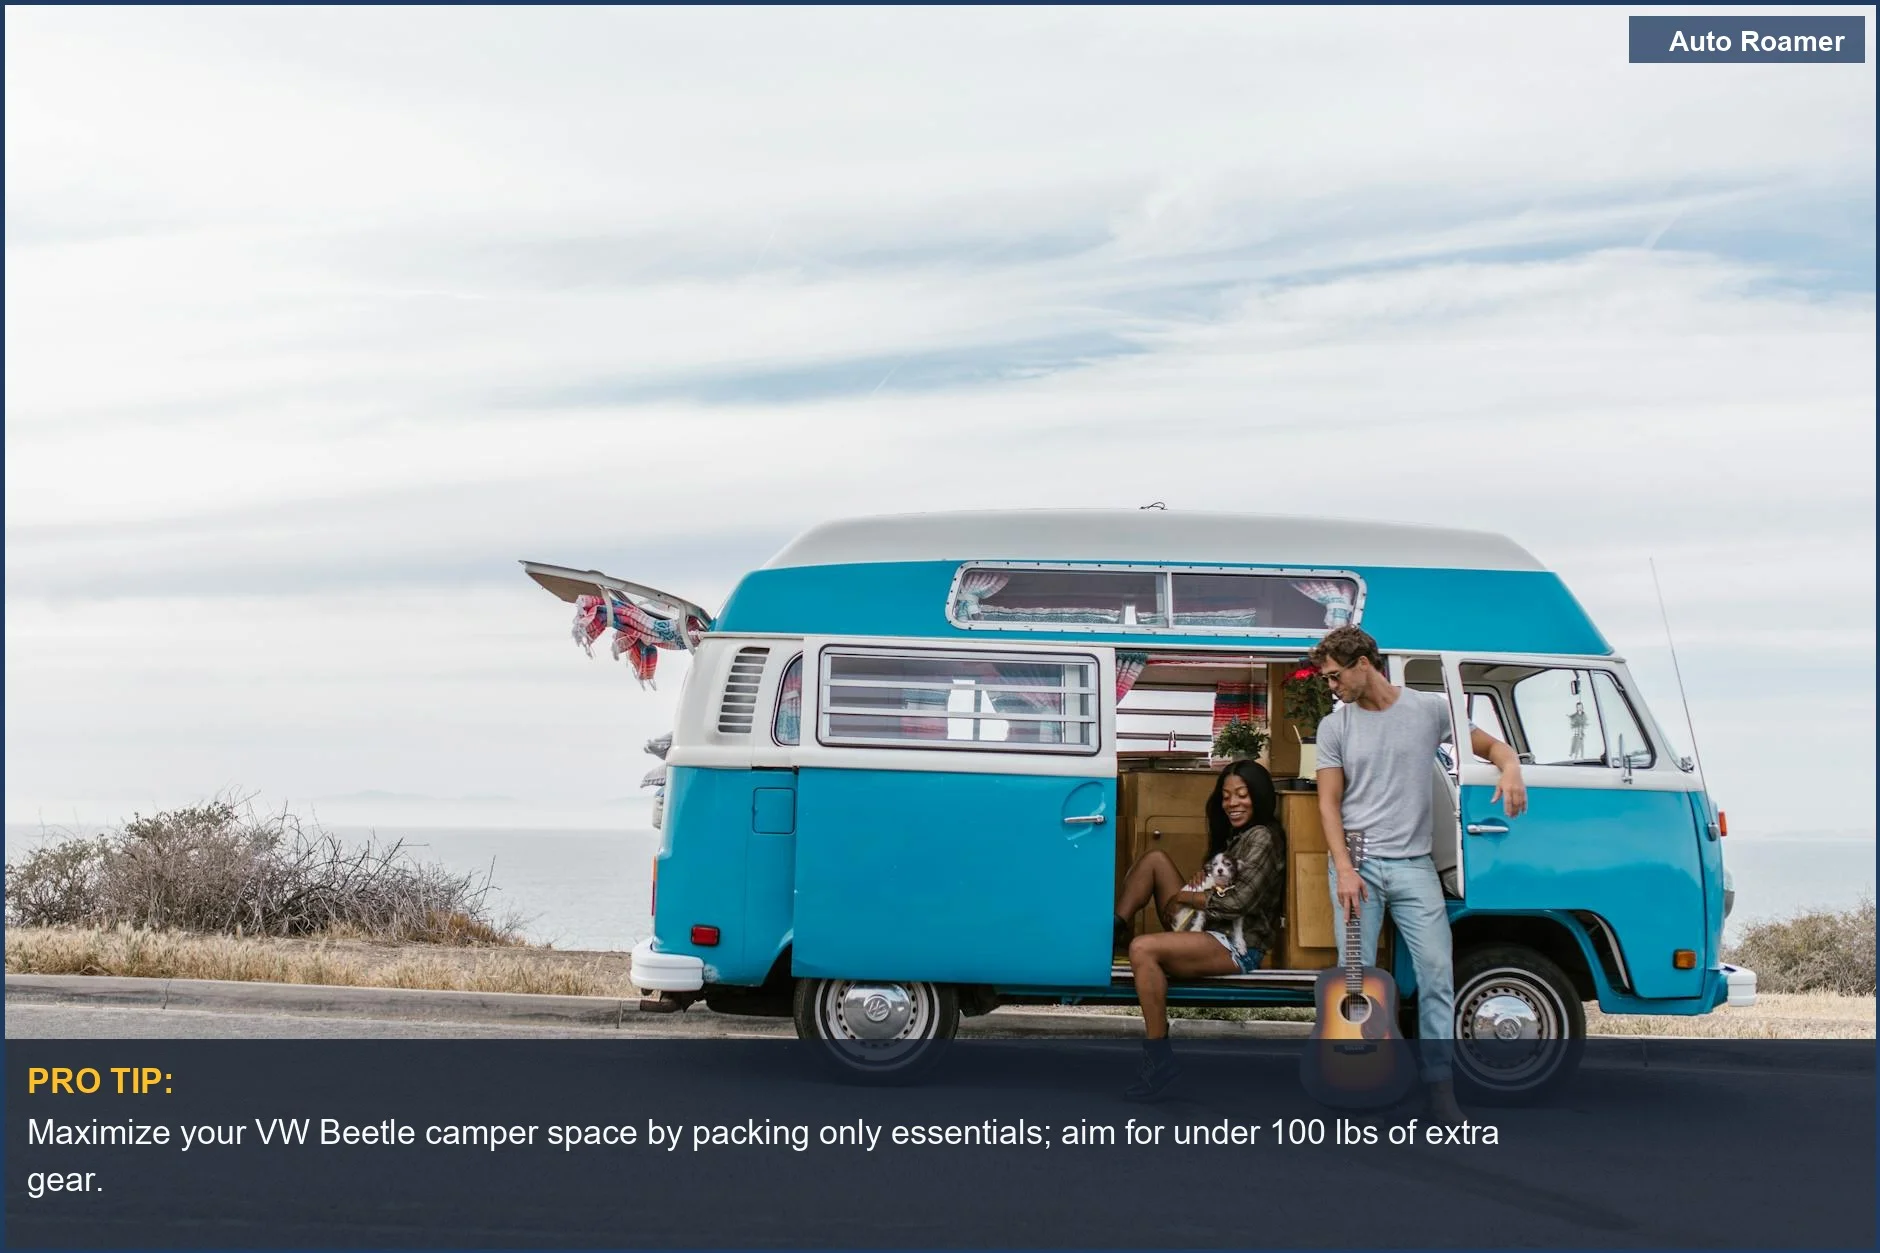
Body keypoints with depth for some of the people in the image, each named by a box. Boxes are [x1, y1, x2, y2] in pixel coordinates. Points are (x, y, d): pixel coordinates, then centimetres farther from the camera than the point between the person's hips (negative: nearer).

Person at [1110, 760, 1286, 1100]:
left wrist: (1185, 896, -8)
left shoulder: (1262, 838, -12)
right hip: (1208, 931, 10)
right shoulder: (1235, 836, 17)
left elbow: (1239, 901, -20)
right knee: (1155, 859, 6)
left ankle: (1159, 1057, -29)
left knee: (1143, 949, -32)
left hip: (1237, 947, -10)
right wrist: (1199, 888, 2)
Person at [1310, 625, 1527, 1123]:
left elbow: (1492, 745, 10)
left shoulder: (1429, 709, 3)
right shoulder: (1335, 726, 4)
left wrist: (1510, 768, -14)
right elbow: (1329, 803, 2)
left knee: (1437, 971, -5)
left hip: (1413, 863, 0)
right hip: (1358, 861, 0)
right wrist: (1344, 870, -9)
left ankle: (1439, 1085, 2)